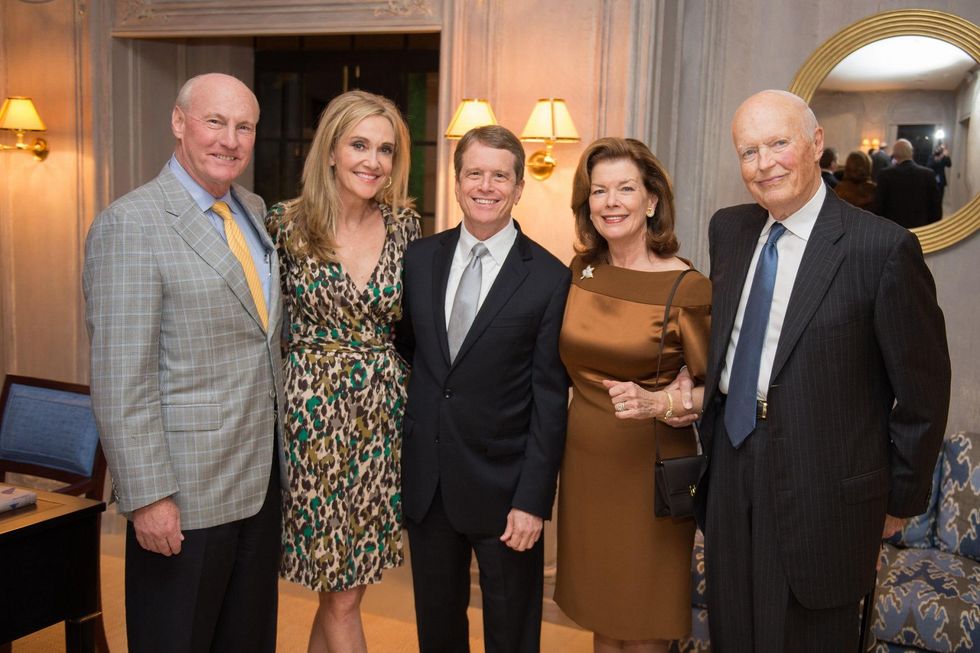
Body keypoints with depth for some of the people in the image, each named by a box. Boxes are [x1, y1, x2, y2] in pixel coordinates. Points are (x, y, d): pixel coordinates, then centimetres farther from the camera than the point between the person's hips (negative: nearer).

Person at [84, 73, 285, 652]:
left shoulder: (256, 211, 9)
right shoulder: (130, 225, -14)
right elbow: (121, 380, -17)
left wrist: (280, 449, 11)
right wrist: (147, 496, -18)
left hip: (262, 477, 7)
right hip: (184, 495, -7)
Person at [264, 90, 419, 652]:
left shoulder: (405, 225, 3)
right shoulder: (286, 224, -6)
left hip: (384, 414, 3)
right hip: (316, 415, -3)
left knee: (340, 587, 12)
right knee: (343, 592, 4)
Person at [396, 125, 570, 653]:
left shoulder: (549, 278, -9)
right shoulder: (419, 258, 3)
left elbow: (550, 400, -10)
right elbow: (406, 349, 11)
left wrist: (533, 500, -13)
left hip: (501, 485, -3)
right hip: (425, 481, 4)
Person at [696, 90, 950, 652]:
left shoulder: (883, 247, -15)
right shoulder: (729, 229, 4)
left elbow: (923, 389, -8)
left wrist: (901, 499, -1)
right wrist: (713, 432, 11)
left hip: (822, 486, -5)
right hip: (731, 472, 5)